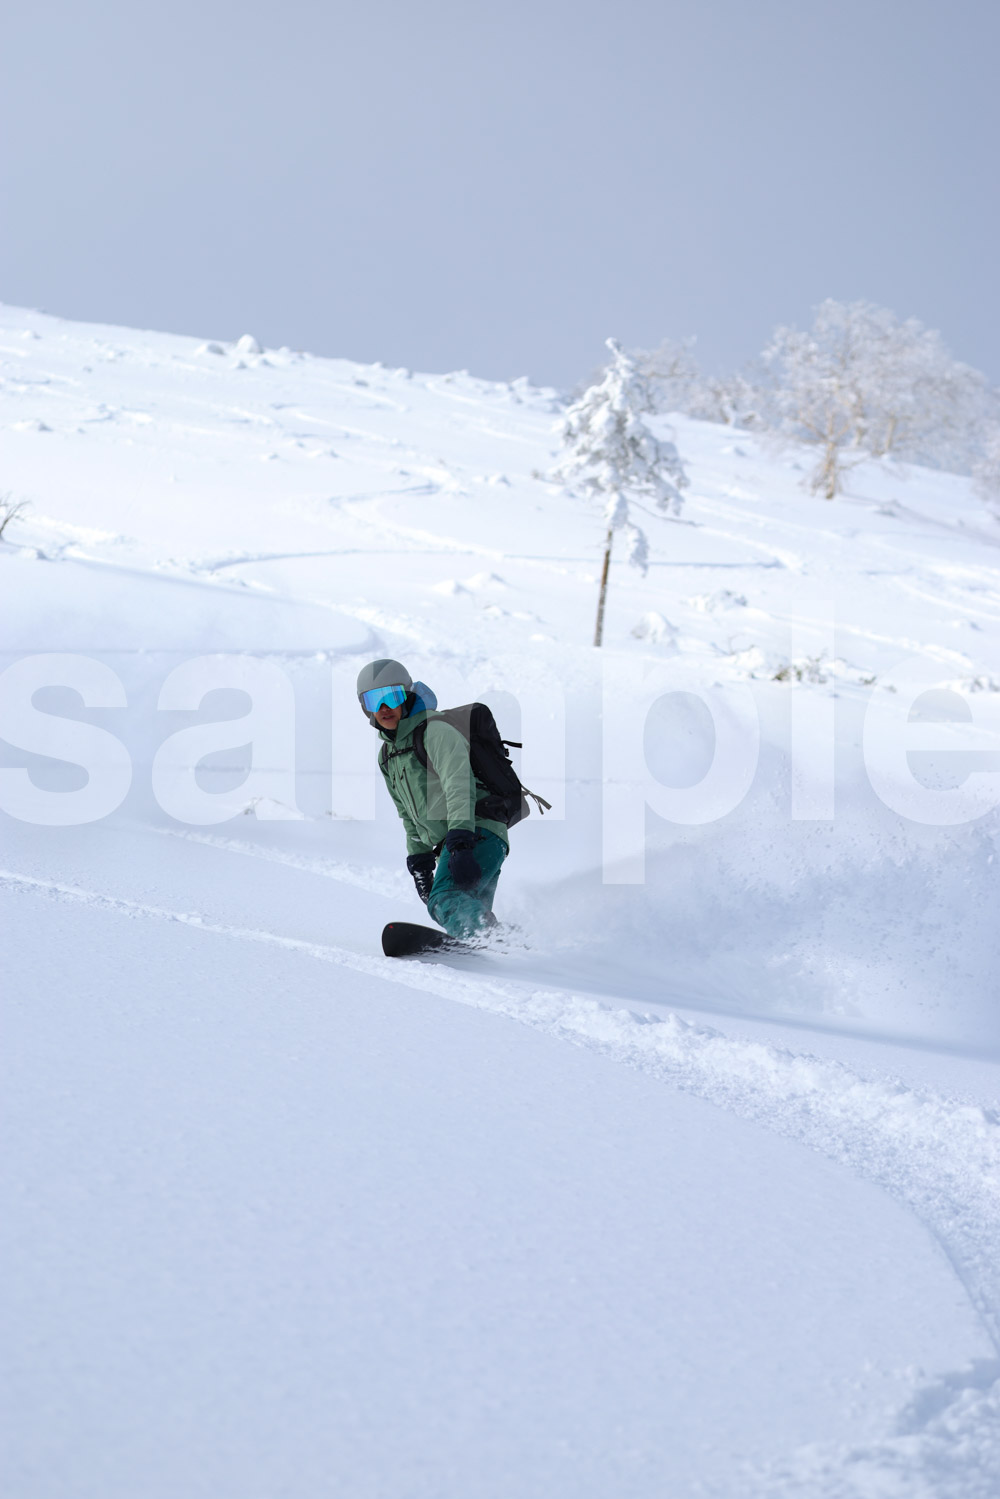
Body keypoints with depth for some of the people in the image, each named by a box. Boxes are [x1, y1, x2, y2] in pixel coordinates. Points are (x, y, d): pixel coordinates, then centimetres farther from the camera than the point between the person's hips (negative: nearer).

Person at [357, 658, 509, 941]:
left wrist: (460, 844, -31)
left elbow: (459, 787, -19)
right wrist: (419, 860, 21)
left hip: (477, 832, -10)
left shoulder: (435, 732, -5)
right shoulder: (388, 755, 22)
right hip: (447, 846, 10)